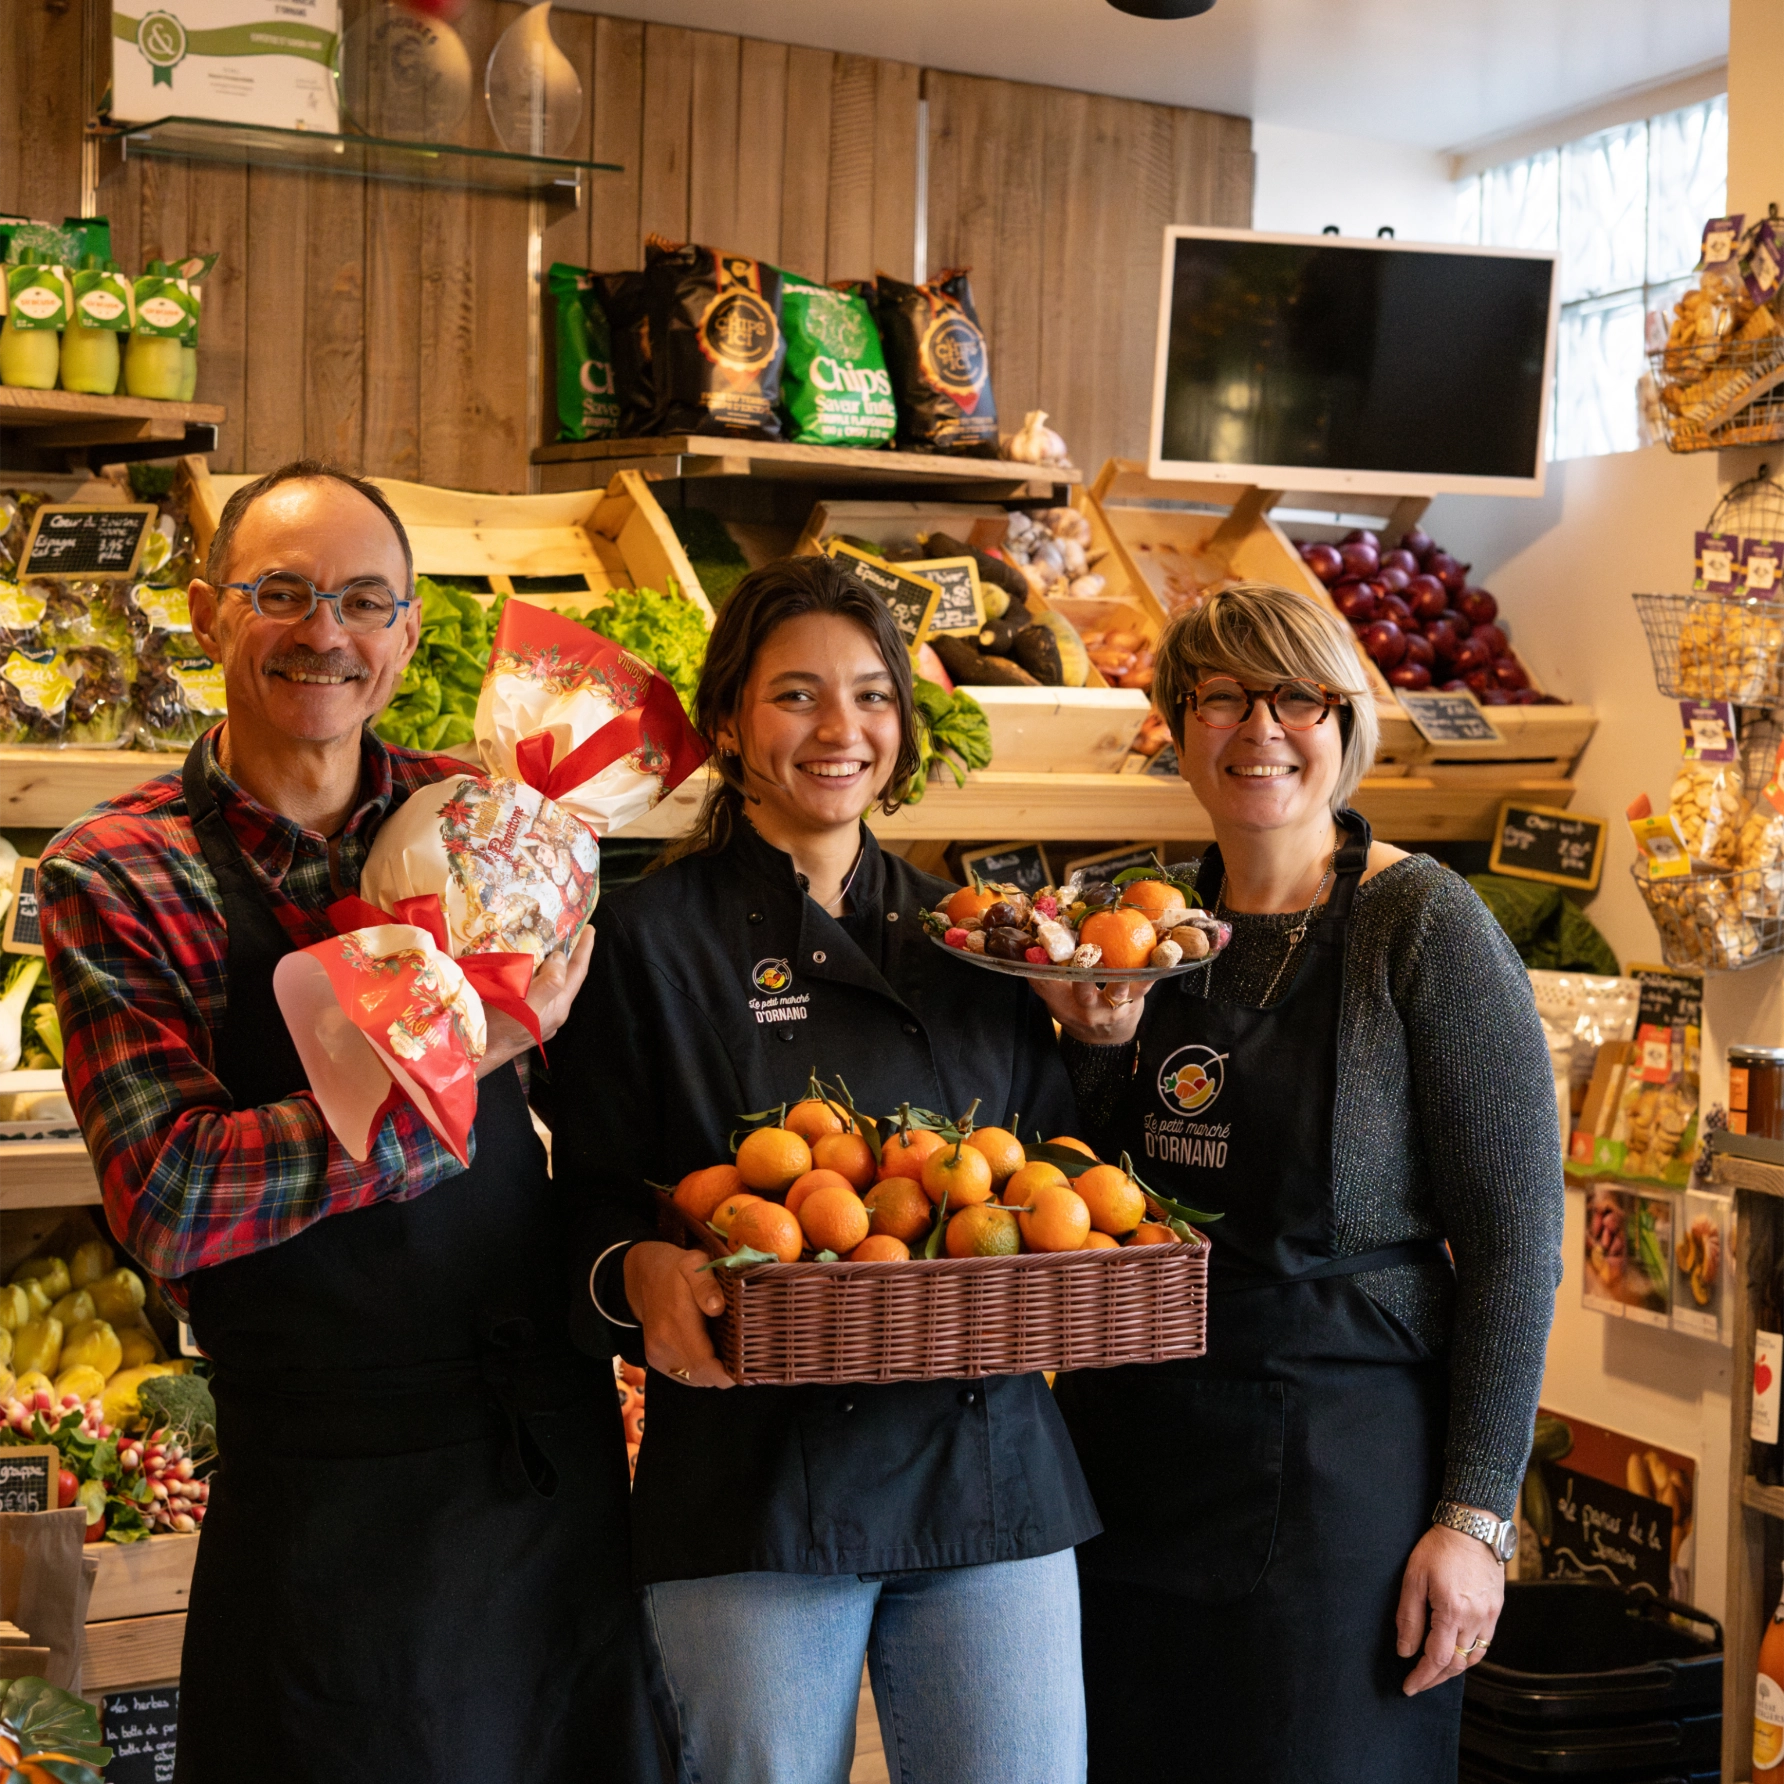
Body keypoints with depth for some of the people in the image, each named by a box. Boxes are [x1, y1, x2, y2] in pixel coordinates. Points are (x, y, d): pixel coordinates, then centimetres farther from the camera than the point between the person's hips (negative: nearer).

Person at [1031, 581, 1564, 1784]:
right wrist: (1100, 1044, -5)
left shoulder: (1425, 927, -10)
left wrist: (1477, 1516, -15)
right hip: (1126, 1458, 6)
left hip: (1338, 1477, -5)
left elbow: (1517, 1241, -11)